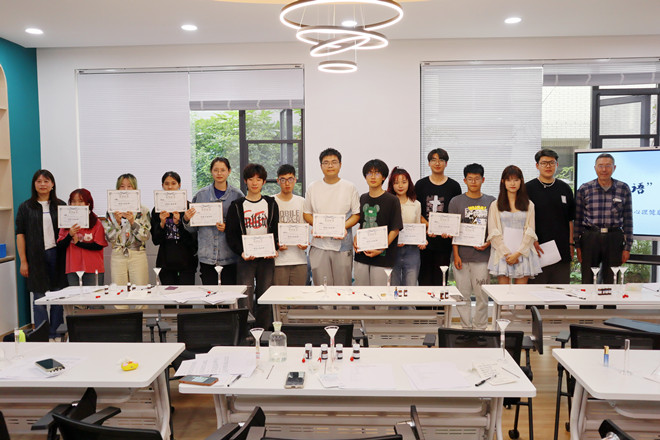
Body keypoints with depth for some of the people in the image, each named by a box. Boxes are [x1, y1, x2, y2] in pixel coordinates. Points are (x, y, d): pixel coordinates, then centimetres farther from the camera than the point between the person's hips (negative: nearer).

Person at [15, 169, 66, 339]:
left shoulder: (60, 206, 9)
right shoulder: (26, 207, 5)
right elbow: (20, 234, 2)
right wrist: (23, 261, -3)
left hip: (57, 255, 2)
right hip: (36, 257, -1)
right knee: (39, 298, 1)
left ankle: (56, 334, 17)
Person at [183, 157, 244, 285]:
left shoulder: (237, 195, 3)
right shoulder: (201, 195, 7)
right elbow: (193, 228, 11)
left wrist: (228, 227, -13)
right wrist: (186, 219, -8)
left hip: (230, 254, -1)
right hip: (207, 254, 1)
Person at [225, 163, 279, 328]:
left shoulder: (271, 204, 9)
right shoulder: (237, 206, 4)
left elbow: (276, 230, 9)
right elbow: (231, 234, 1)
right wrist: (241, 252, -14)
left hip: (267, 258, 2)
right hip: (245, 258, -2)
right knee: (246, 300, -4)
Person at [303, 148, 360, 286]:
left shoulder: (350, 187, 4)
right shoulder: (313, 188, 9)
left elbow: (357, 214, 5)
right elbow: (306, 213, 12)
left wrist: (344, 227, -13)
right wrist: (316, 225, -8)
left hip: (343, 245, -1)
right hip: (319, 245, 1)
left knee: (343, 287, 1)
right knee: (321, 287, 1)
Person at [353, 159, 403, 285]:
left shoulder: (392, 200, -5)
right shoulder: (363, 199, 12)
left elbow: (395, 229, -7)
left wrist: (380, 250, -14)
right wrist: (356, 239, 3)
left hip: (382, 256, -5)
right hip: (361, 255, 5)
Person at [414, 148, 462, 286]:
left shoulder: (454, 186, 5)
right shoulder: (421, 185, 6)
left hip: (444, 239, 0)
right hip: (424, 239, 0)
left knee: (440, 277, 4)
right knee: (425, 273, 3)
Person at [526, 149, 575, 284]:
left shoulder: (565, 189, 12)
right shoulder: (528, 188, 0)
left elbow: (570, 219, 16)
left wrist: (571, 243, 8)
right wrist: (532, 241, -13)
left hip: (562, 250, 4)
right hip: (538, 249, -3)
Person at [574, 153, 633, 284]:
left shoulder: (624, 189, 4)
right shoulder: (584, 189, 2)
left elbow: (628, 220, 6)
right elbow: (578, 219, 4)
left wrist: (627, 247, 3)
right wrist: (578, 246, 2)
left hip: (614, 240, 1)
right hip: (590, 238, -1)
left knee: (611, 282, 8)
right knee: (587, 281, 3)